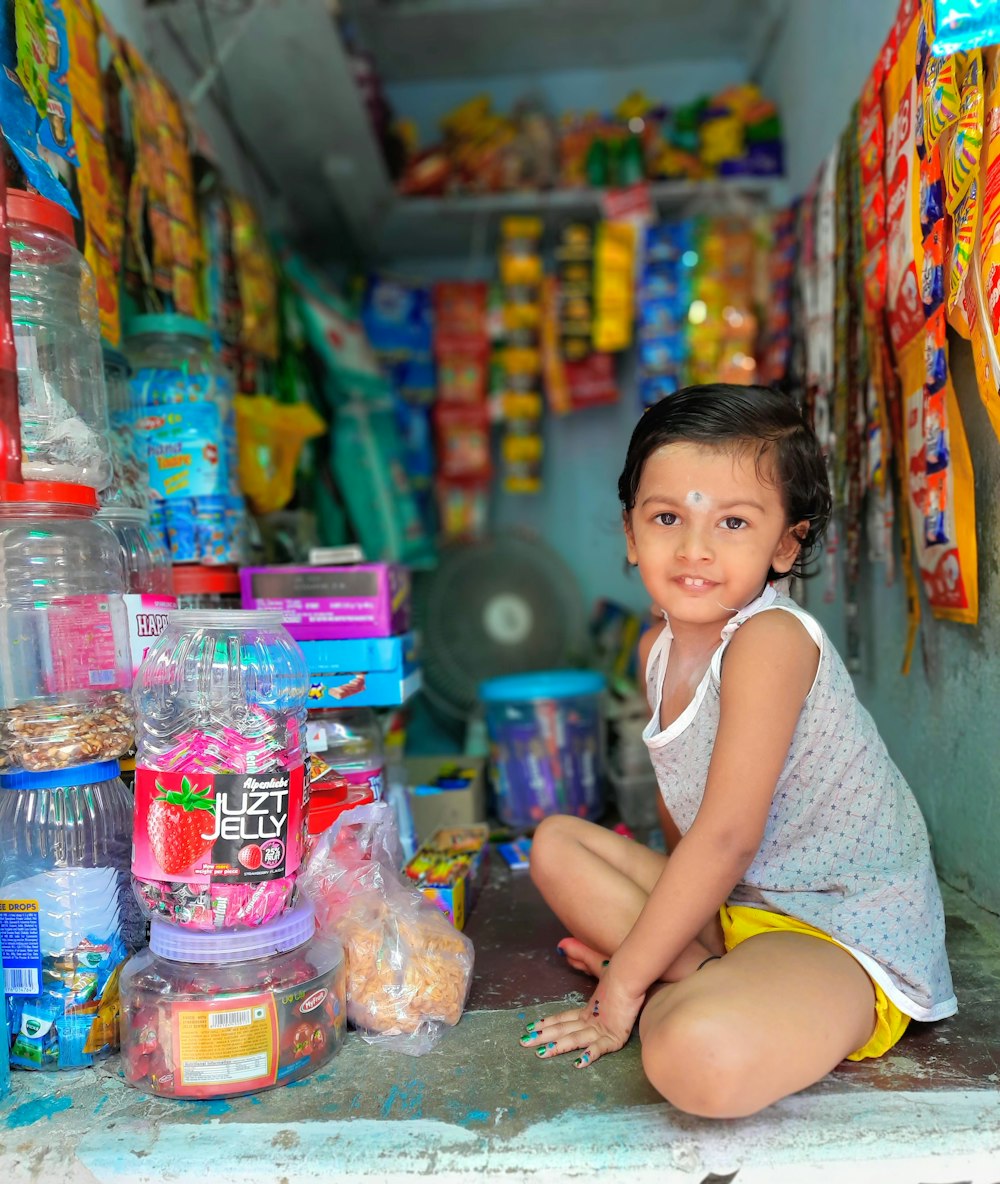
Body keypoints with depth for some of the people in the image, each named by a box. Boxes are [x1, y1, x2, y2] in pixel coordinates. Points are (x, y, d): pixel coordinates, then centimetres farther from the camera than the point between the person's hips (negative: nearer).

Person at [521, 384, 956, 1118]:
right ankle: (701, 973, -6)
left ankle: (683, 992, -4)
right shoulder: (659, 647, 4)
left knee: (698, 1057, -37)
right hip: (728, 903, 9)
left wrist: (625, 980, -16)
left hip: (847, 938, -9)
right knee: (557, 843, 7)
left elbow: (727, 837, -24)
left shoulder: (770, 639, -23)